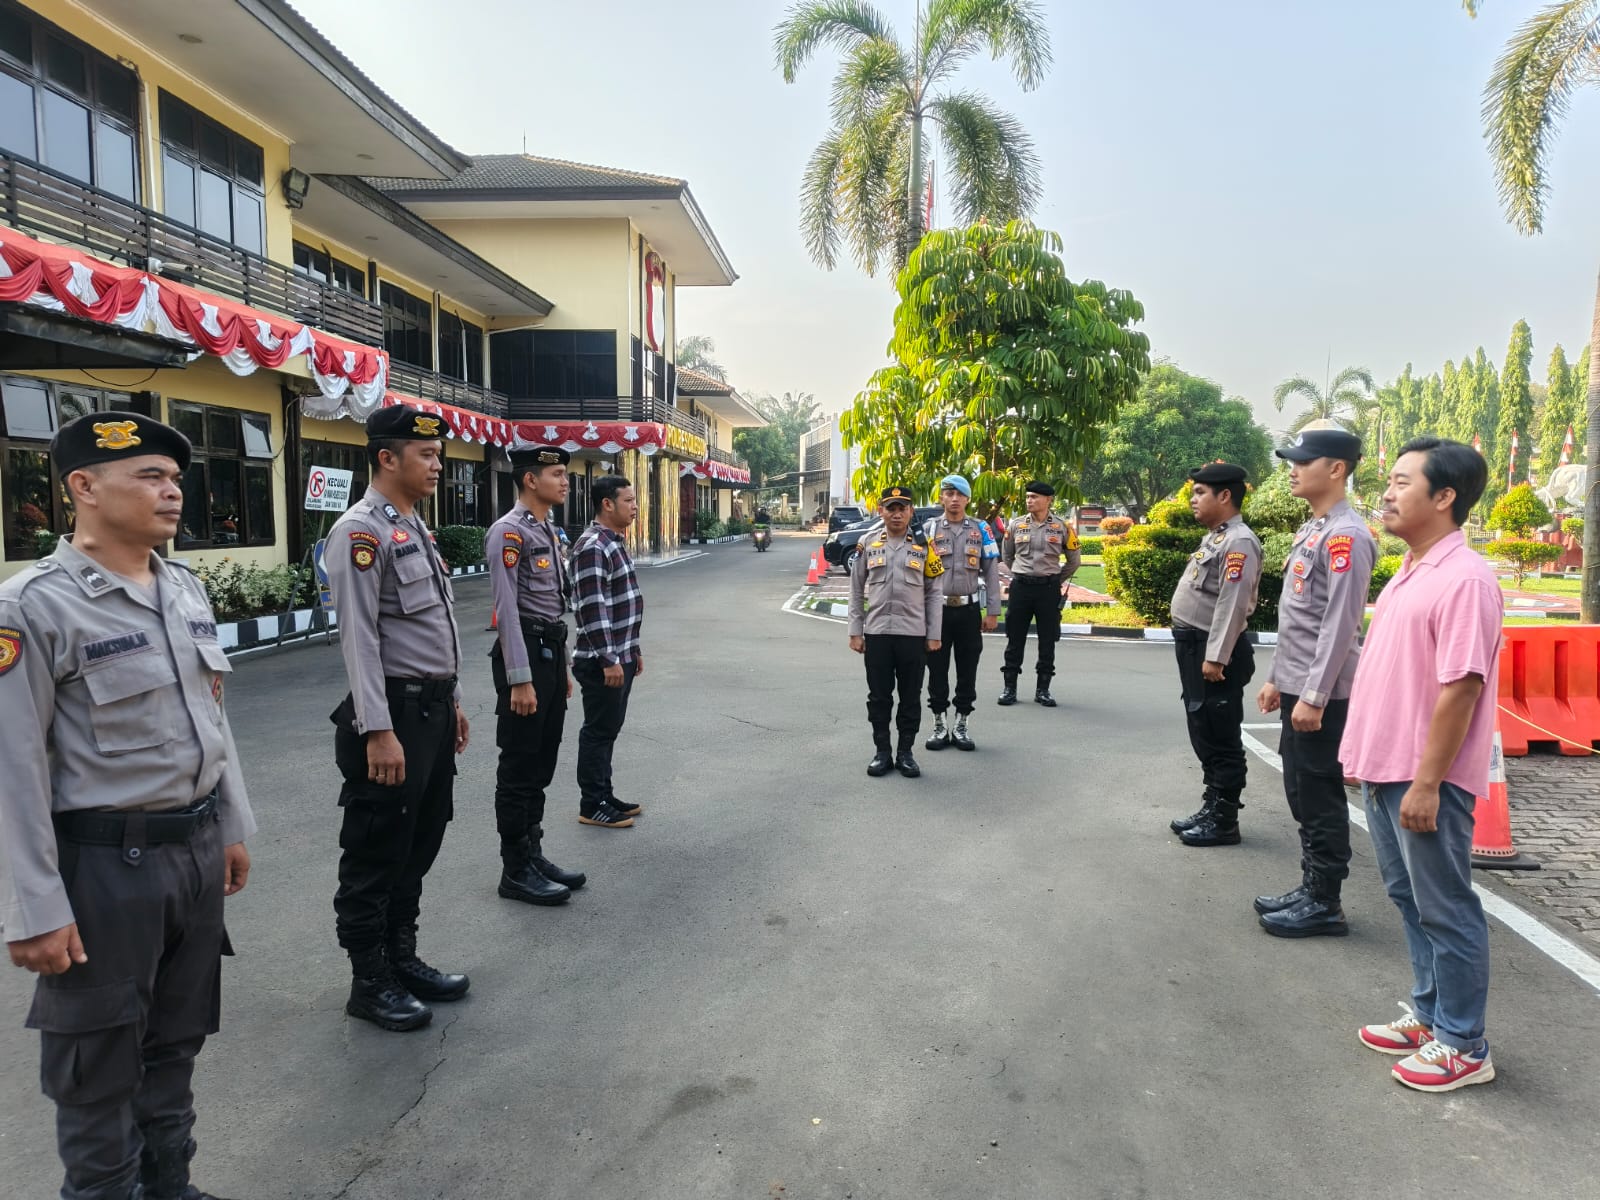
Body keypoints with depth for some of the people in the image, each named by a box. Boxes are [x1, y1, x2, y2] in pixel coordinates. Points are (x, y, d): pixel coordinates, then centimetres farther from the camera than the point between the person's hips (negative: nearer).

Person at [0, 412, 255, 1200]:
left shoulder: (187, 590, 6)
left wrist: (230, 828, 15)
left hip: (195, 849, 7)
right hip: (105, 866, -7)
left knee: (176, 1043, 21)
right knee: (98, 1065, 12)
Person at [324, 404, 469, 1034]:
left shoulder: (415, 527, 14)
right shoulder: (361, 531, -15)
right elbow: (359, 637, -20)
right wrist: (378, 732, -23)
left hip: (434, 708, 9)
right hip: (394, 713, -9)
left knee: (419, 845, 18)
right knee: (377, 853, 5)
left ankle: (402, 958, 33)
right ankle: (370, 982, 19)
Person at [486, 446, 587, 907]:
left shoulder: (549, 530, 16)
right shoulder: (510, 532, -13)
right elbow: (507, 609, -19)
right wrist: (520, 679, -22)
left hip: (551, 649, 9)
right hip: (525, 651, -9)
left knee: (542, 763, 15)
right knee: (520, 766, 0)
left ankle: (533, 855, 27)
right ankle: (516, 871, 10)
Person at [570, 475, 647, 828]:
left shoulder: (616, 542, 14)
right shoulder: (592, 546, -18)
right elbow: (592, 607, -23)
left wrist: (633, 648, 21)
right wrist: (609, 660, -23)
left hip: (621, 656, 10)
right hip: (602, 661, -10)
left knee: (610, 729, 16)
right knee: (598, 731, 0)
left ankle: (605, 795, 27)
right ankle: (592, 806, 11)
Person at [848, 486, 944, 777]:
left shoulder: (923, 546, 3)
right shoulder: (868, 544, 5)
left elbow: (934, 592, 4)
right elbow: (856, 591, 8)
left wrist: (934, 634, -1)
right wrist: (855, 632, 3)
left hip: (913, 633, -1)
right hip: (876, 632, 1)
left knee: (911, 696, 6)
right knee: (879, 696, 6)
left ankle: (906, 752, 18)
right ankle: (882, 752, 17)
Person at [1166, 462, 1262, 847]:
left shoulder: (1239, 542, -17)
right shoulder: (1216, 537, 15)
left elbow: (1232, 605, -23)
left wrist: (1216, 657, -24)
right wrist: (1198, 653, 19)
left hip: (1213, 651, -10)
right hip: (1195, 646, 10)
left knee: (1220, 738, 0)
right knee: (1204, 735, 17)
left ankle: (1224, 821, 10)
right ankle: (1211, 809, 28)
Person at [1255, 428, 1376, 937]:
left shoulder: (1346, 535, -16)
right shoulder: (1310, 530, 14)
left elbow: (1340, 625, -21)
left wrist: (1314, 696, -21)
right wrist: (1278, 679, 20)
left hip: (1323, 694, -10)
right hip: (1297, 687, 10)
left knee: (1321, 797, 0)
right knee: (1301, 794, 15)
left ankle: (1325, 904, 11)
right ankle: (1310, 889, 26)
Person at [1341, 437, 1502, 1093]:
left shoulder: (1464, 579, -18)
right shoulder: (1409, 572, 12)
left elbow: (1461, 687, -22)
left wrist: (1426, 783, -22)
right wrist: (1363, 753, 17)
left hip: (1425, 781, -9)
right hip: (1385, 769, 9)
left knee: (1445, 911, 5)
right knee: (1410, 900, 19)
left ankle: (1463, 1046, 20)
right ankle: (1429, 1017, 34)